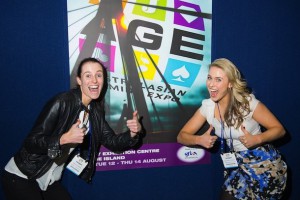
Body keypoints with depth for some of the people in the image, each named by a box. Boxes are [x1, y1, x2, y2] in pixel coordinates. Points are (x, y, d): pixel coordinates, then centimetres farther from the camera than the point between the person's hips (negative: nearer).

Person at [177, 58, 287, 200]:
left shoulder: (248, 102, -19)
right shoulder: (207, 107, -9)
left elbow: (279, 129, -10)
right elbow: (182, 136, -4)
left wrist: (257, 139, -30)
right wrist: (200, 140, -26)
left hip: (263, 164, -3)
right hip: (236, 165, 4)